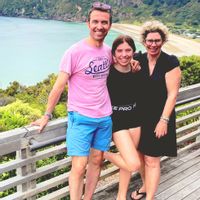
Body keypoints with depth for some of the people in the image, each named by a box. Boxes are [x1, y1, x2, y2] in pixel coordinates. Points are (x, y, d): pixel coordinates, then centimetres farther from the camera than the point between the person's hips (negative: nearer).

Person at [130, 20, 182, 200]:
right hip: (140, 116, 5)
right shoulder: (138, 60, 1)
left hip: (159, 118, -4)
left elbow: (172, 94, -13)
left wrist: (164, 120, -15)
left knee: (152, 160, -1)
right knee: (141, 154, 16)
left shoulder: (170, 62, -11)